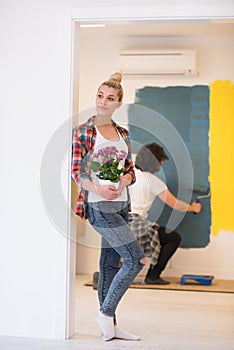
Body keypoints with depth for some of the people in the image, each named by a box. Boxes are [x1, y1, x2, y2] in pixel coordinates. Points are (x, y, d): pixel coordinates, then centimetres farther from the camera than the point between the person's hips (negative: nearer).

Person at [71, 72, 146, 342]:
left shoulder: (122, 134, 13)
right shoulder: (83, 132, -2)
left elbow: (130, 170, 13)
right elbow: (76, 171, -7)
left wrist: (123, 181, -10)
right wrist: (97, 189, -25)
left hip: (120, 205, 6)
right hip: (99, 206, -6)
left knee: (110, 263, 9)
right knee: (136, 259, -13)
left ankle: (109, 326, 16)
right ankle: (106, 312, 1)